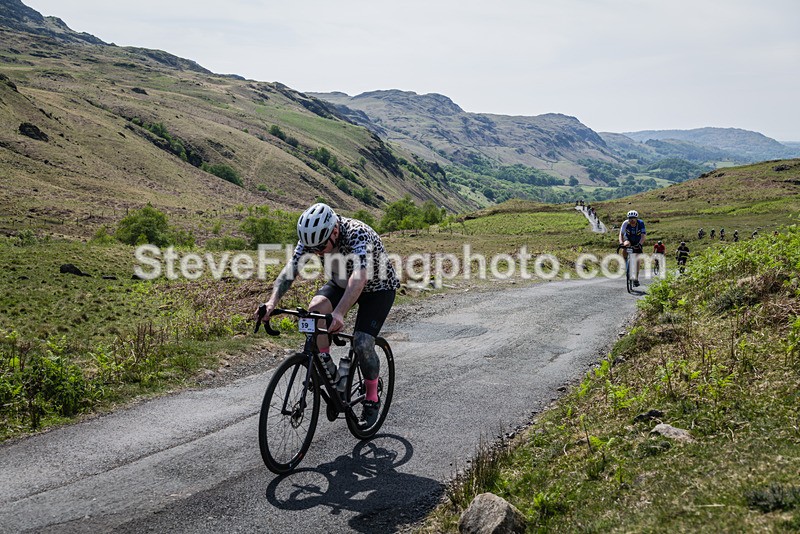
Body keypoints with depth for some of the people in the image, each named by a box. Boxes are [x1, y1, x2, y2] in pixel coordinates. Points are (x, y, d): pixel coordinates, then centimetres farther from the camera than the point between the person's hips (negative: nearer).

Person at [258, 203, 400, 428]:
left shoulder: (358, 234, -38)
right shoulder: (312, 236, -21)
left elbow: (360, 277, -50)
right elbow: (290, 269, -25)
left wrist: (339, 314, -63)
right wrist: (272, 302, -41)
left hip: (378, 288, -5)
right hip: (341, 283, 5)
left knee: (362, 343, -19)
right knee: (316, 308, -25)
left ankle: (372, 400, 4)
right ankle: (325, 365, -5)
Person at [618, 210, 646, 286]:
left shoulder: (641, 223, -27)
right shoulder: (626, 223, -25)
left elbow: (643, 235, -33)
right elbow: (621, 234, -26)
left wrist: (640, 244, -49)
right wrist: (621, 243, -45)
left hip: (637, 242, 0)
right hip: (628, 239, 1)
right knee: (626, 245, -35)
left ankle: (636, 278, 1)